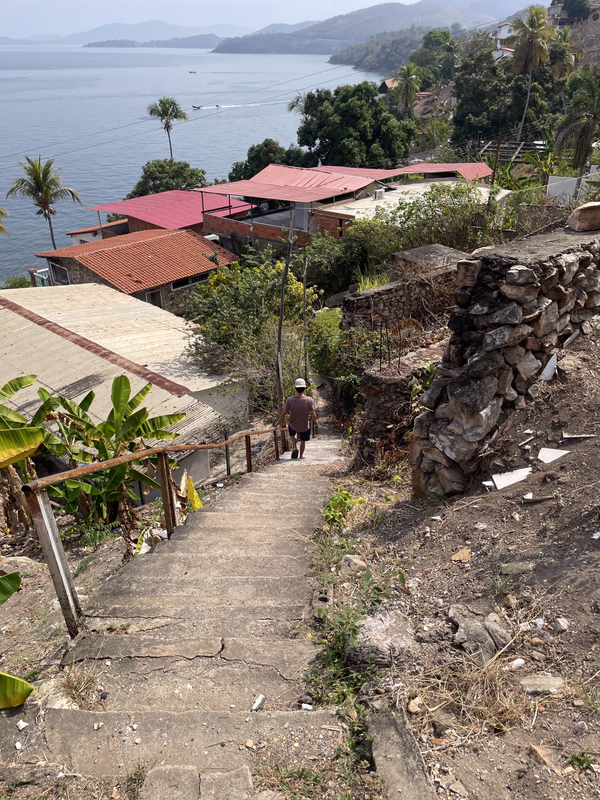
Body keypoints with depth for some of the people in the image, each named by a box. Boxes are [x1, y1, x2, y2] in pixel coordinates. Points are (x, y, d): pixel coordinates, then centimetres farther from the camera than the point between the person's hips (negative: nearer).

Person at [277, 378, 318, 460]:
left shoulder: (290, 400, -23)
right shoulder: (309, 400, -26)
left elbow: (284, 413, -14)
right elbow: (313, 414, -20)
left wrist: (279, 421, 4)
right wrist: (315, 421, 3)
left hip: (293, 426, 1)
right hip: (305, 427, -1)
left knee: (293, 433, 35)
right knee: (303, 441, 26)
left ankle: (295, 447, 15)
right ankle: (301, 456, 40)